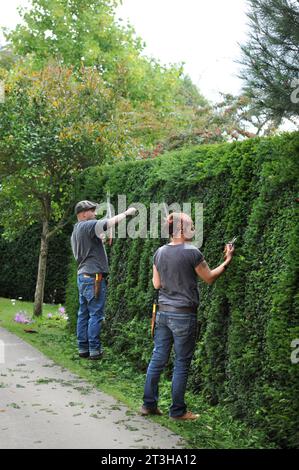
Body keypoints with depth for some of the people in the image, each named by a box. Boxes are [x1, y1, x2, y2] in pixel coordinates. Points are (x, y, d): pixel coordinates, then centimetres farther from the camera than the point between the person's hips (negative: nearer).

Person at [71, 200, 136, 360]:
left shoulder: (75, 231, 19)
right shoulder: (86, 226, -11)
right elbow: (110, 222, -21)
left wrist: (100, 239, 18)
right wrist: (126, 213, -8)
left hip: (82, 276, 10)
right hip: (94, 277, -10)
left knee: (83, 314, 10)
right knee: (96, 315, -6)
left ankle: (83, 348, 13)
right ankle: (94, 350, -4)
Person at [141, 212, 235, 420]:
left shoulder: (160, 252, 3)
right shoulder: (192, 253, -14)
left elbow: (156, 284, 10)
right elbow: (209, 278, -1)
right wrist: (227, 262, 10)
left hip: (163, 312, 6)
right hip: (183, 316, -6)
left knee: (158, 358, 13)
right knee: (182, 363, 5)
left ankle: (149, 404, 21)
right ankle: (178, 410, 14)